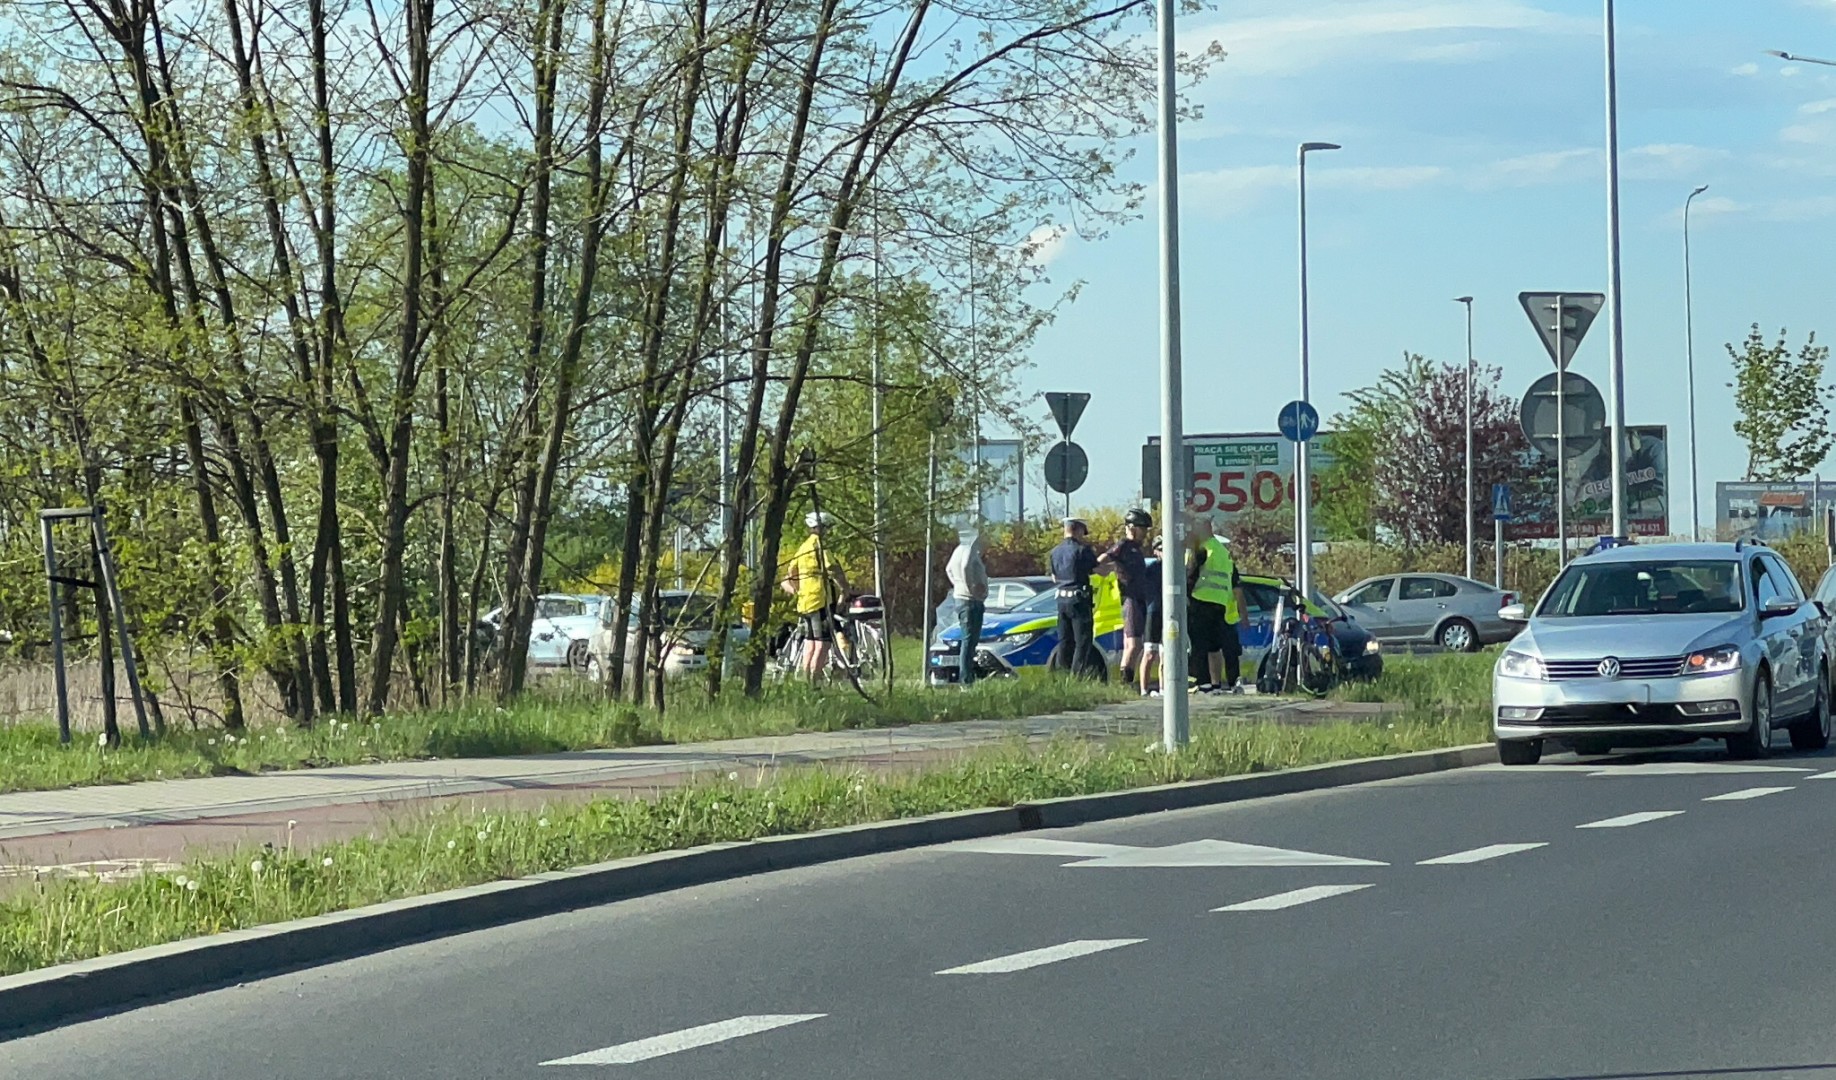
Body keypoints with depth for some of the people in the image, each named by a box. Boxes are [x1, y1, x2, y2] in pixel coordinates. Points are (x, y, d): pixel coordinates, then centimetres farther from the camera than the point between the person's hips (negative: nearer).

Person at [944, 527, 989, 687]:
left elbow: (949, 569, 28)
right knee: (970, 639, -11)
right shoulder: (969, 551, -15)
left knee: (969, 639, 16)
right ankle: (966, 679, -13)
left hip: (961, 598, 10)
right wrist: (971, 587, -24)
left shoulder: (959, 550, 14)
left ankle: (964, 677, 19)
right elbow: (966, 567, -34)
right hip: (971, 601, -10)